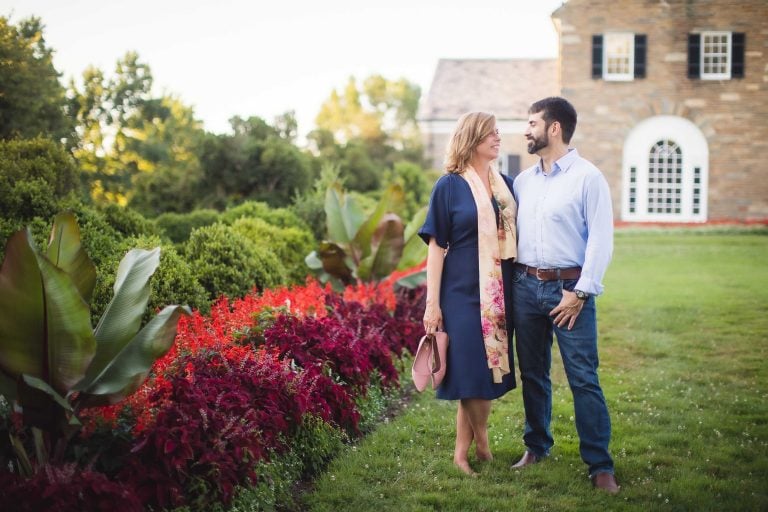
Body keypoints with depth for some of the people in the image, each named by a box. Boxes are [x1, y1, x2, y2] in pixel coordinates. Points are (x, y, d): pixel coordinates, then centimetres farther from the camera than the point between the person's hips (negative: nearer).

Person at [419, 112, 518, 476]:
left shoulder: (506, 185, 10)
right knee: (474, 371, -3)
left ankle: (463, 451, 18)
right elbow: (436, 246, -5)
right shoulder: (449, 186, -4)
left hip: (499, 294, 5)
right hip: (464, 293, -5)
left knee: (488, 371, 7)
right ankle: (481, 446, 14)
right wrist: (432, 303, -10)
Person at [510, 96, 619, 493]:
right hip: (525, 285, 6)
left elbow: (601, 239, -10)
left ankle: (600, 465, 2)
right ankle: (536, 447, 28)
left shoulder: (587, 177, -6)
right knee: (532, 373, 14)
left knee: (584, 378, -5)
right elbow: (508, 232, 13)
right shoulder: (522, 180, 12)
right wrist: (508, 282, 5)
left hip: (569, 288, -6)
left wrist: (580, 293, -14)